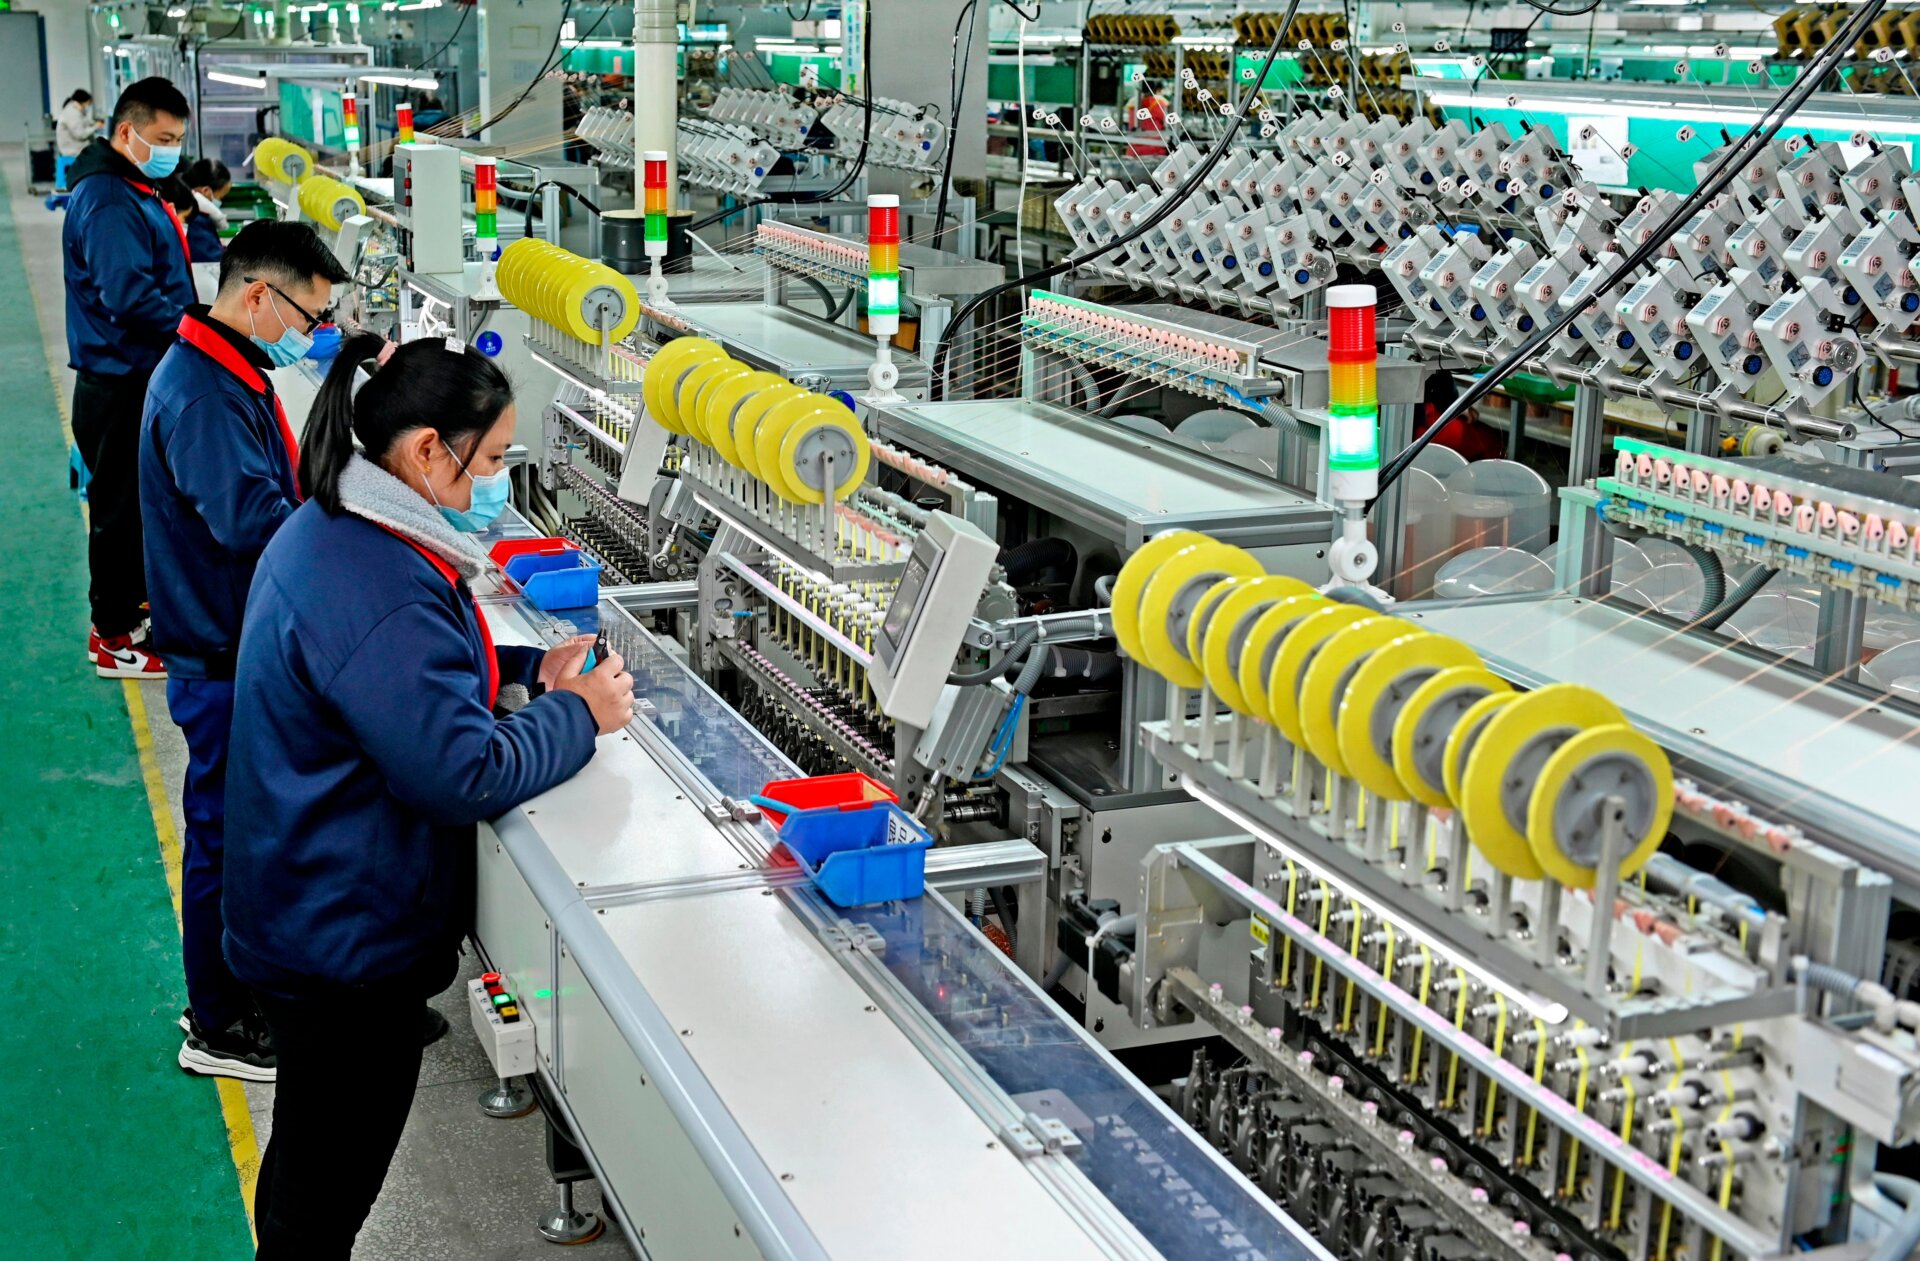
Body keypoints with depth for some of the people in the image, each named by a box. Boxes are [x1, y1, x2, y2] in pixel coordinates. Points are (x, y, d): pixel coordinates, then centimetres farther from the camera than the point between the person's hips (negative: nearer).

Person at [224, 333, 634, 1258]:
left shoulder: (327, 530, 4)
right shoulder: (380, 590, -29)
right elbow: (467, 776, -28)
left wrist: (524, 670, 6)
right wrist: (578, 714, -14)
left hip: (305, 914, 10)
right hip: (346, 935, -10)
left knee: (310, 1157, 25)